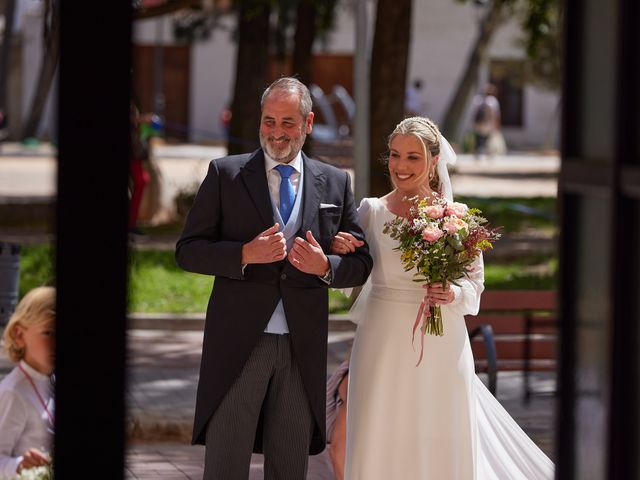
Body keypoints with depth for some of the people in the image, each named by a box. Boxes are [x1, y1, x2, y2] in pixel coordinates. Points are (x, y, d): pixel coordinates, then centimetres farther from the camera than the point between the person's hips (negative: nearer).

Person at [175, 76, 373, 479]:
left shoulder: (336, 184, 10)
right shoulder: (226, 173, 3)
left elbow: (361, 263, 10)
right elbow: (188, 250, 0)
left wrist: (326, 267, -12)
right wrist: (245, 254, -16)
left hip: (303, 347, 2)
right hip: (238, 342, -2)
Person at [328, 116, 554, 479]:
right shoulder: (371, 211, 1)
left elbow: (476, 283, 6)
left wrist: (453, 294, -15)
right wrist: (336, 249, -14)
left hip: (440, 349, -1)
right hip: (384, 343, 1)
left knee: (438, 445, 4)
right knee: (379, 444, 3)